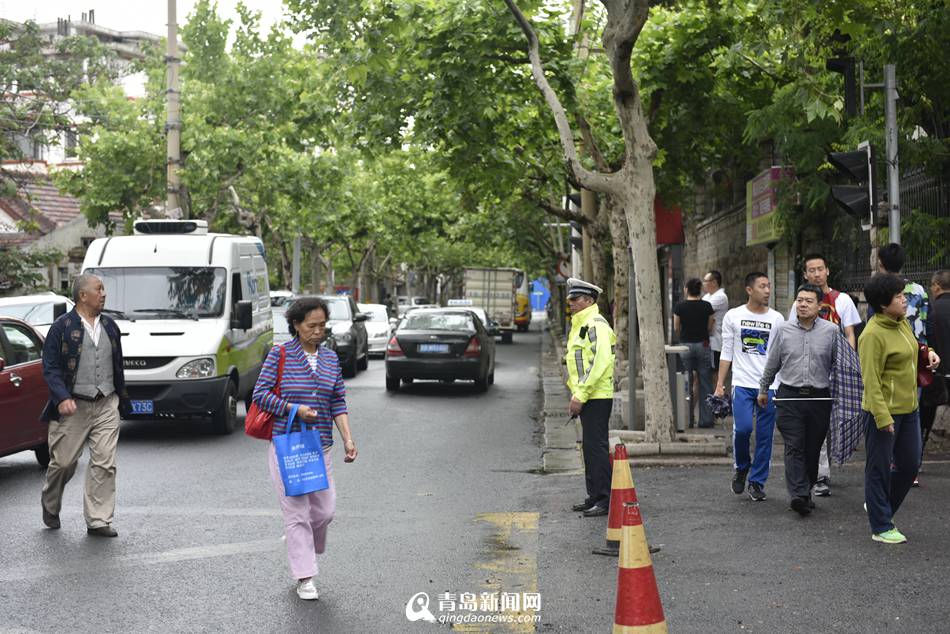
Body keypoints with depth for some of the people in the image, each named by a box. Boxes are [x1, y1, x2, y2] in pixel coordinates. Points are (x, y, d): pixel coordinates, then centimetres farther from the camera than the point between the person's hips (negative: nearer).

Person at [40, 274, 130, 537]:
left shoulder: (110, 326, 12)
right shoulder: (62, 327, -4)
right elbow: (50, 367, -7)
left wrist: (122, 401, 17)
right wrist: (62, 398, -21)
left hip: (106, 406, 4)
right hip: (73, 407, -4)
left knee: (104, 463, -3)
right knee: (63, 461, 6)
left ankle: (98, 521, 2)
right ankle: (50, 506, 33)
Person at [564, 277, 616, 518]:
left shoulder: (596, 324, -13)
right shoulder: (580, 325, 19)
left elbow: (600, 362, -22)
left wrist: (580, 395, -21)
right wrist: (576, 395, 19)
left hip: (597, 397, -10)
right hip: (585, 397, 10)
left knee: (597, 447, -9)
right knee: (590, 447, 14)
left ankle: (606, 500, -5)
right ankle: (594, 497, 21)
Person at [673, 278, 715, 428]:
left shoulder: (680, 306, -5)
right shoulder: (707, 306, -3)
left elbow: (676, 328, 1)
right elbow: (710, 327, -1)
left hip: (685, 345, 0)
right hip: (703, 345, 0)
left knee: (686, 384, 5)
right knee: (705, 383, 7)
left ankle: (687, 419, 6)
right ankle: (706, 419, 7)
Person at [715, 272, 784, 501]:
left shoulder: (777, 319, 6)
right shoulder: (733, 316, 4)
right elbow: (727, 352, 7)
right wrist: (720, 384, 1)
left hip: (770, 385, 1)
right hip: (742, 383, -1)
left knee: (765, 436, 2)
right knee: (742, 428, -14)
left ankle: (757, 482, 14)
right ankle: (742, 467, 14)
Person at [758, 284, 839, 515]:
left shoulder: (831, 331, 2)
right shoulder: (783, 331, 5)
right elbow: (772, 364, 16)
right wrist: (763, 389, 22)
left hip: (819, 398, 1)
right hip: (789, 396, -1)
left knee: (812, 449, 8)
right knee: (794, 447, -11)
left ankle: (806, 490, 22)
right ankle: (798, 494, -19)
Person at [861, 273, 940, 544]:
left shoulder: (902, 323, 8)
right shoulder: (873, 334, -19)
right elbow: (871, 380, -21)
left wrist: (928, 353, 7)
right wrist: (882, 417, -24)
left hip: (908, 409, 9)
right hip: (883, 412, -9)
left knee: (909, 464, 15)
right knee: (879, 468, 3)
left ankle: (878, 505, 34)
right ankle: (881, 528, 12)